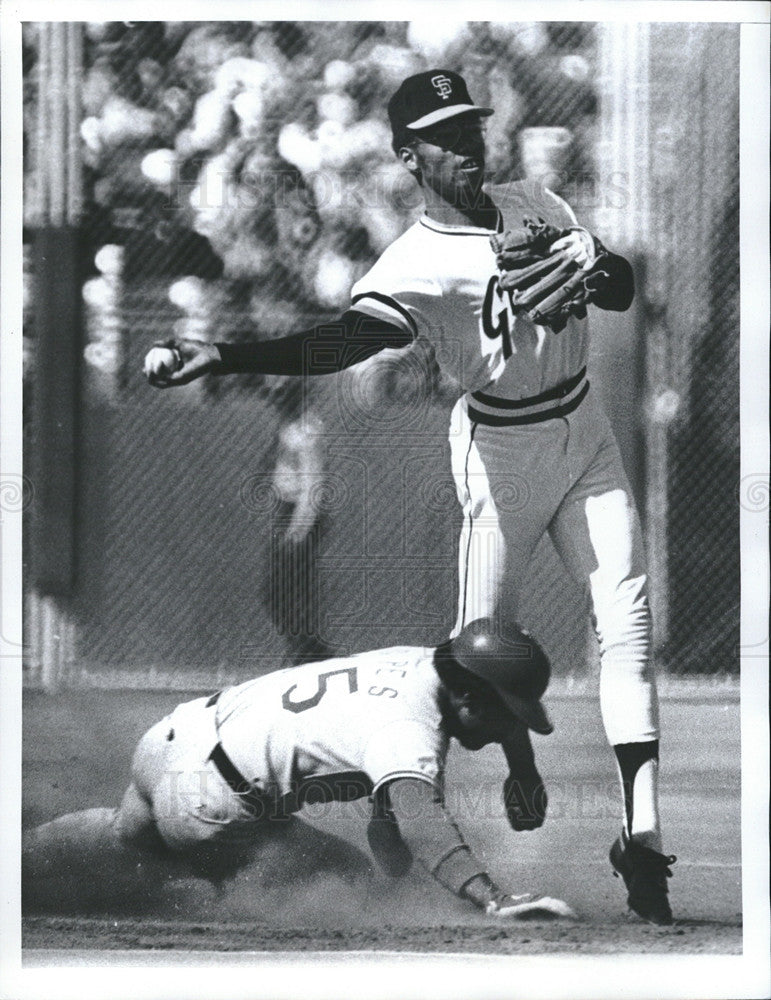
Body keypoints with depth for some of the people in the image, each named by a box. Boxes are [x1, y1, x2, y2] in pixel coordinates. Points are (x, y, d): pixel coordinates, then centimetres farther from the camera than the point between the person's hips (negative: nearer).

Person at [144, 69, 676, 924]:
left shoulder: (532, 204, 2)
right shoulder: (415, 266, -18)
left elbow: (622, 290, 9)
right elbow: (342, 339, -35)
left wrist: (591, 265, -17)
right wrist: (224, 356, -52)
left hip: (583, 432, 5)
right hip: (503, 451, -5)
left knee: (625, 616, -6)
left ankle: (641, 838, -10)